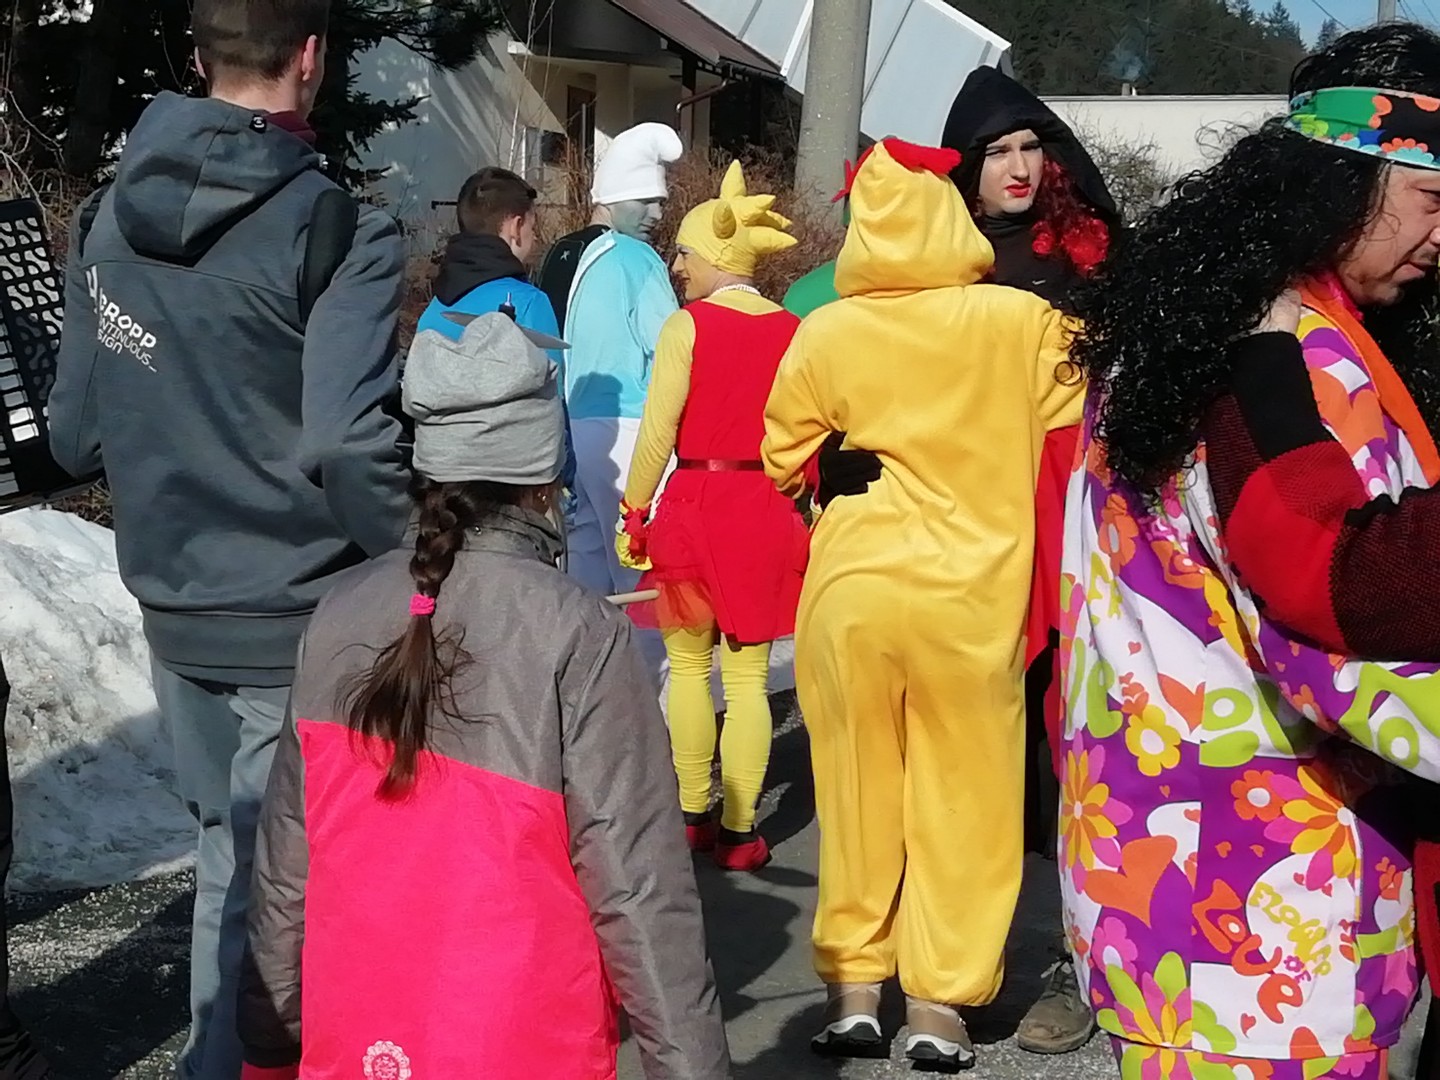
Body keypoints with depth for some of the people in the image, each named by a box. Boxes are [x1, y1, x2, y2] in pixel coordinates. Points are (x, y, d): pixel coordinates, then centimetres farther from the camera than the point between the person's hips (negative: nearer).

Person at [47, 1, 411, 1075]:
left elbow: (74, 434, 7)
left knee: (229, 858, 22)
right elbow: (349, 448, -27)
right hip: (302, 624, -6)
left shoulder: (110, 216, 4)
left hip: (177, 614, 7)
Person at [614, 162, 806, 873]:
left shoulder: (687, 325, -8)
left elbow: (657, 432, -8)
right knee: (748, 677, 6)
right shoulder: (793, 331, 1)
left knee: (689, 666, 11)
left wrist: (633, 514, 1)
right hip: (769, 512, 3)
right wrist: (805, 515, 10)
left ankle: (693, 815, 16)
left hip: (694, 503, -3)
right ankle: (739, 830, 9)